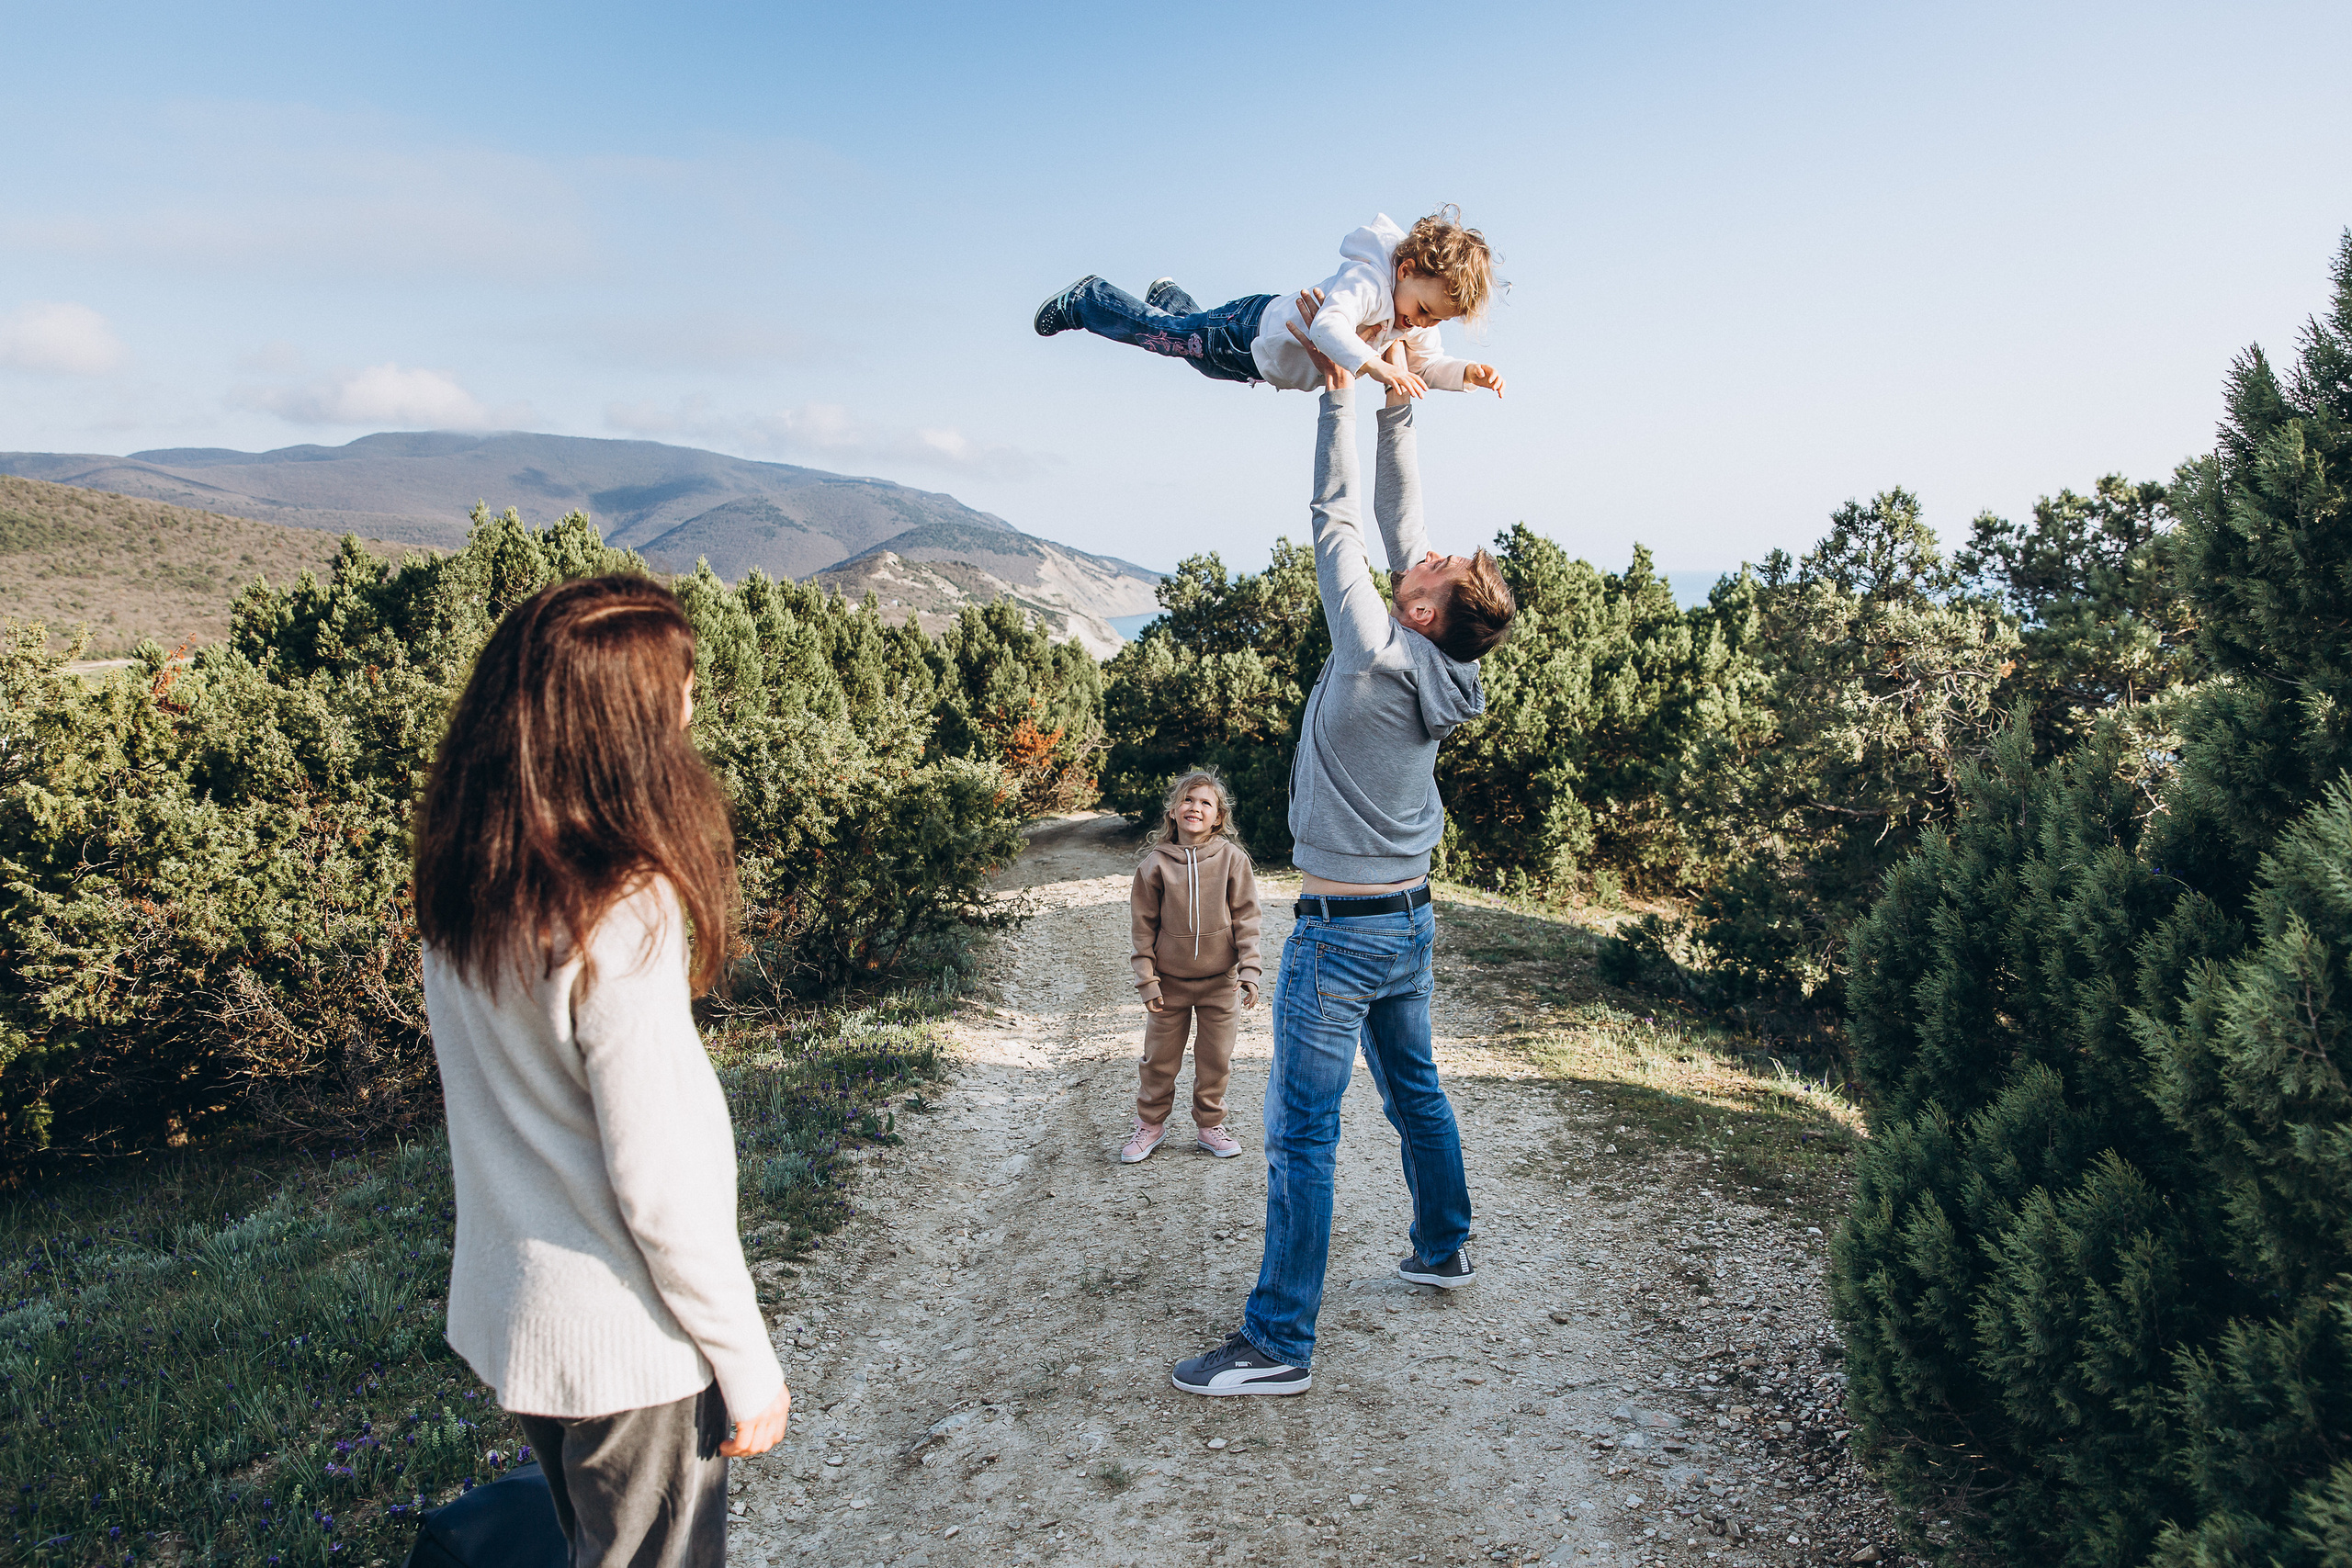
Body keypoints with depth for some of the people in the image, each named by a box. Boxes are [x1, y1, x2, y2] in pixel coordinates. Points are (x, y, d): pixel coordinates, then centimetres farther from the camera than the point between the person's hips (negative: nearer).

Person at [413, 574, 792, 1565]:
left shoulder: (463, 884, -3)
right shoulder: (623, 917, -28)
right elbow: (661, 1187, -24)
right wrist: (748, 1364, -13)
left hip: (505, 1308, 7)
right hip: (623, 1344, -7)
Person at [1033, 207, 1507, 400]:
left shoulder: (1420, 312, -12)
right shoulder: (1366, 279, -39)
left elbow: (1426, 364, -8)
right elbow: (1329, 325, -56)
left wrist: (1468, 373, -28)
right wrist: (1376, 366, -69)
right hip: (1252, 331, -8)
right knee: (1160, 332, 10)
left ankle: (1170, 296, 63)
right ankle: (1086, 300, 34)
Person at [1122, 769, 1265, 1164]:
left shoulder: (1232, 858, -6)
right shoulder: (1156, 863, -6)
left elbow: (1246, 919, -3)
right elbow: (1143, 925, -2)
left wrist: (1249, 970, -9)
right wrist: (1146, 979, -5)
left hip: (1220, 982, 0)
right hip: (1169, 981, 0)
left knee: (1215, 1058, 10)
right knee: (1159, 1058, 10)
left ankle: (1209, 1124, 29)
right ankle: (1150, 1124, 29)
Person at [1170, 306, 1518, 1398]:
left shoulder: (1378, 658, -20)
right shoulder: (1439, 667, 0)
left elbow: (1336, 522, -15)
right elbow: (1399, 520, 8)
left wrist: (1343, 394, -7)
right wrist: (1399, 408, 10)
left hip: (1341, 930, -9)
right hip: (1410, 919, 9)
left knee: (1300, 1134, -4)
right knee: (1414, 1092, 24)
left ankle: (1278, 1343, 1)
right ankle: (1443, 1249, 42)